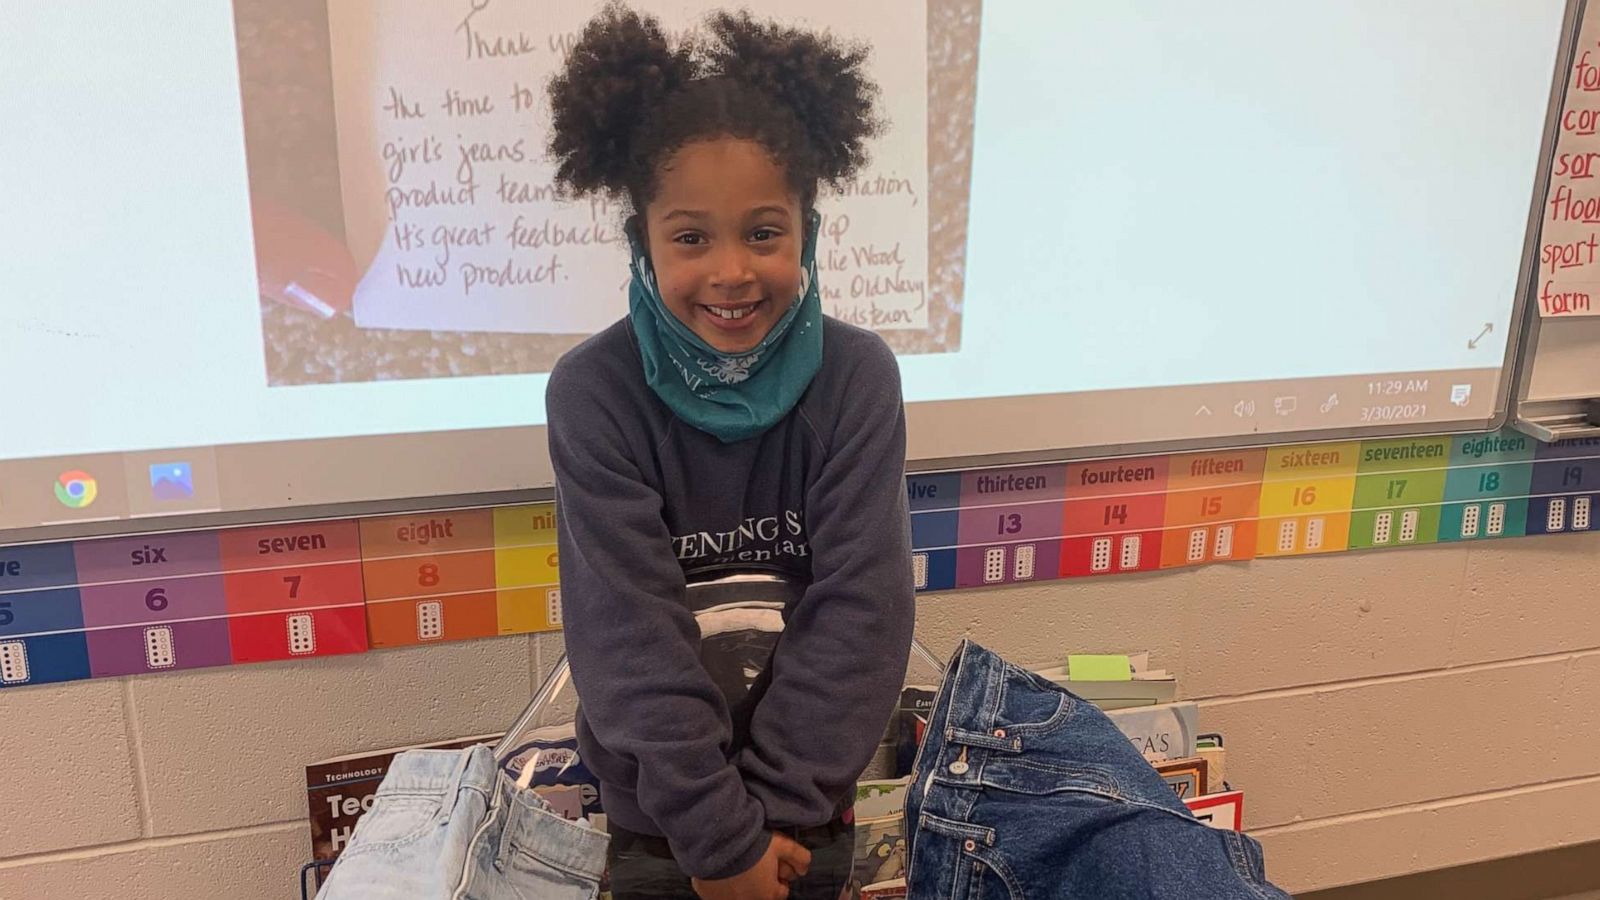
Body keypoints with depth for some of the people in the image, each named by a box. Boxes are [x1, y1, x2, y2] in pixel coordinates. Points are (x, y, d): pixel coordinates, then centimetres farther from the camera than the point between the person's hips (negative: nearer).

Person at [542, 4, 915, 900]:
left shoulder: (858, 375, -13)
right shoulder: (594, 391, -17)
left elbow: (861, 606, -16)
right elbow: (630, 628, -20)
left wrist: (773, 809, -18)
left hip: (811, 802, 1)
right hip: (656, 810, -1)